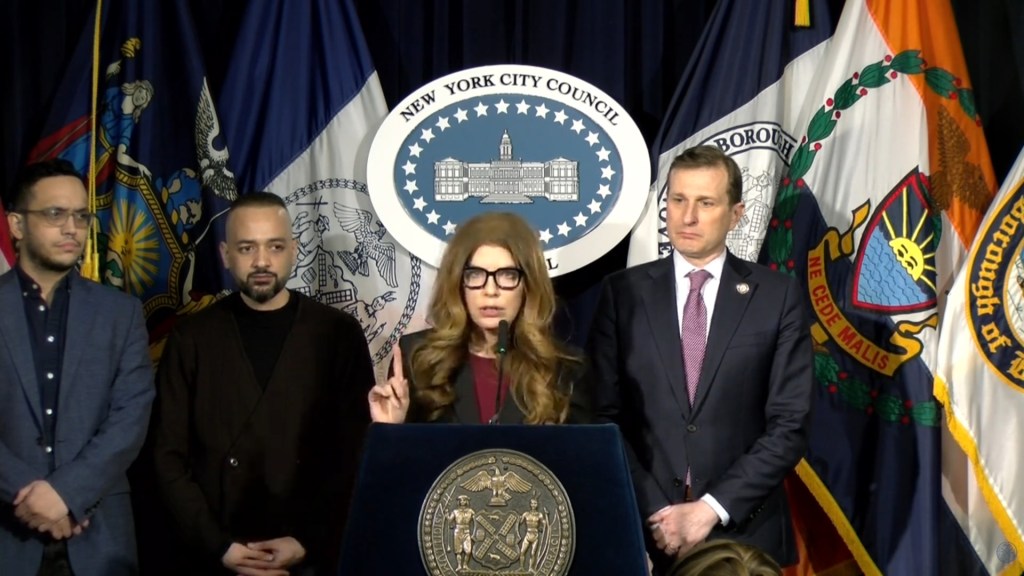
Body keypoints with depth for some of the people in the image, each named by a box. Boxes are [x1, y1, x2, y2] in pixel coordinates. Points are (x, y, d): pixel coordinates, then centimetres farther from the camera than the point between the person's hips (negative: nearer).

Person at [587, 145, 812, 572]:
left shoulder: (778, 295, -1)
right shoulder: (623, 292, 2)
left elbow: (789, 425, -5)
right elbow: (606, 416, -1)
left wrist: (712, 508, -12)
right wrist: (652, 513, -10)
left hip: (745, 532, 0)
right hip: (643, 529, 1)